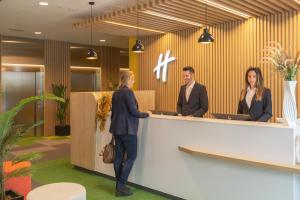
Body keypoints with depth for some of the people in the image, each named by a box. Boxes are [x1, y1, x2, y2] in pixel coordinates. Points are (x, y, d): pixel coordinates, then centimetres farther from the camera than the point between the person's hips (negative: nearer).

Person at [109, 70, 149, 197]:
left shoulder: (115, 93, 11)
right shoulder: (128, 92, -13)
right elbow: (133, 111, -18)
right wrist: (146, 114, -1)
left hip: (116, 128, 8)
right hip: (127, 129, -8)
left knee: (119, 156, 10)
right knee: (131, 156, 0)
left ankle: (119, 185, 17)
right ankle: (121, 186, -1)